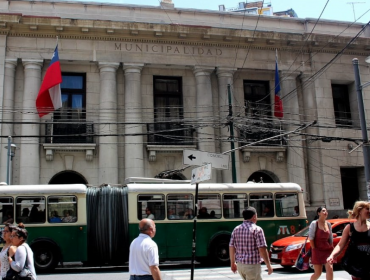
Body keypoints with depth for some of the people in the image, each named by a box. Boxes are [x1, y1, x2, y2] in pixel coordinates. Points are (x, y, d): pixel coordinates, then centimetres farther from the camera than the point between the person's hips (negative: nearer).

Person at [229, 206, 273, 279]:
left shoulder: (236, 229, 5)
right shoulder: (257, 229, -12)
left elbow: (231, 247, 6)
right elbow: (262, 249, -17)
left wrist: (232, 263, 17)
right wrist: (268, 265, -7)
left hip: (240, 265, 7)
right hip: (252, 265, -7)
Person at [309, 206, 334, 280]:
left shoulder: (328, 224, 6)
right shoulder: (314, 223, -9)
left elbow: (330, 238, 13)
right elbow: (311, 237, -10)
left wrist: (331, 248, 8)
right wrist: (314, 249, -12)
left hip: (327, 250, 4)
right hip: (317, 251, -4)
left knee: (330, 269, -10)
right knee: (318, 273, 1)